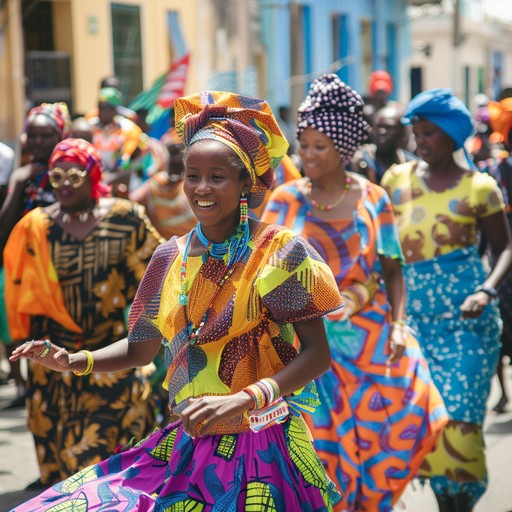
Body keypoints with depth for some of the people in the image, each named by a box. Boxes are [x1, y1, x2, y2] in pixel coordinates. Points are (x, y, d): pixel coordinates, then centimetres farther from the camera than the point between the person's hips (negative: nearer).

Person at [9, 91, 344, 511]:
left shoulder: (279, 251, -9)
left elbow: (317, 353, -13)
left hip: (260, 447, -4)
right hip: (187, 446, 5)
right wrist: (73, 361, -4)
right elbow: (141, 347, 14)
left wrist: (245, 399, -27)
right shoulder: (172, 257, 5)